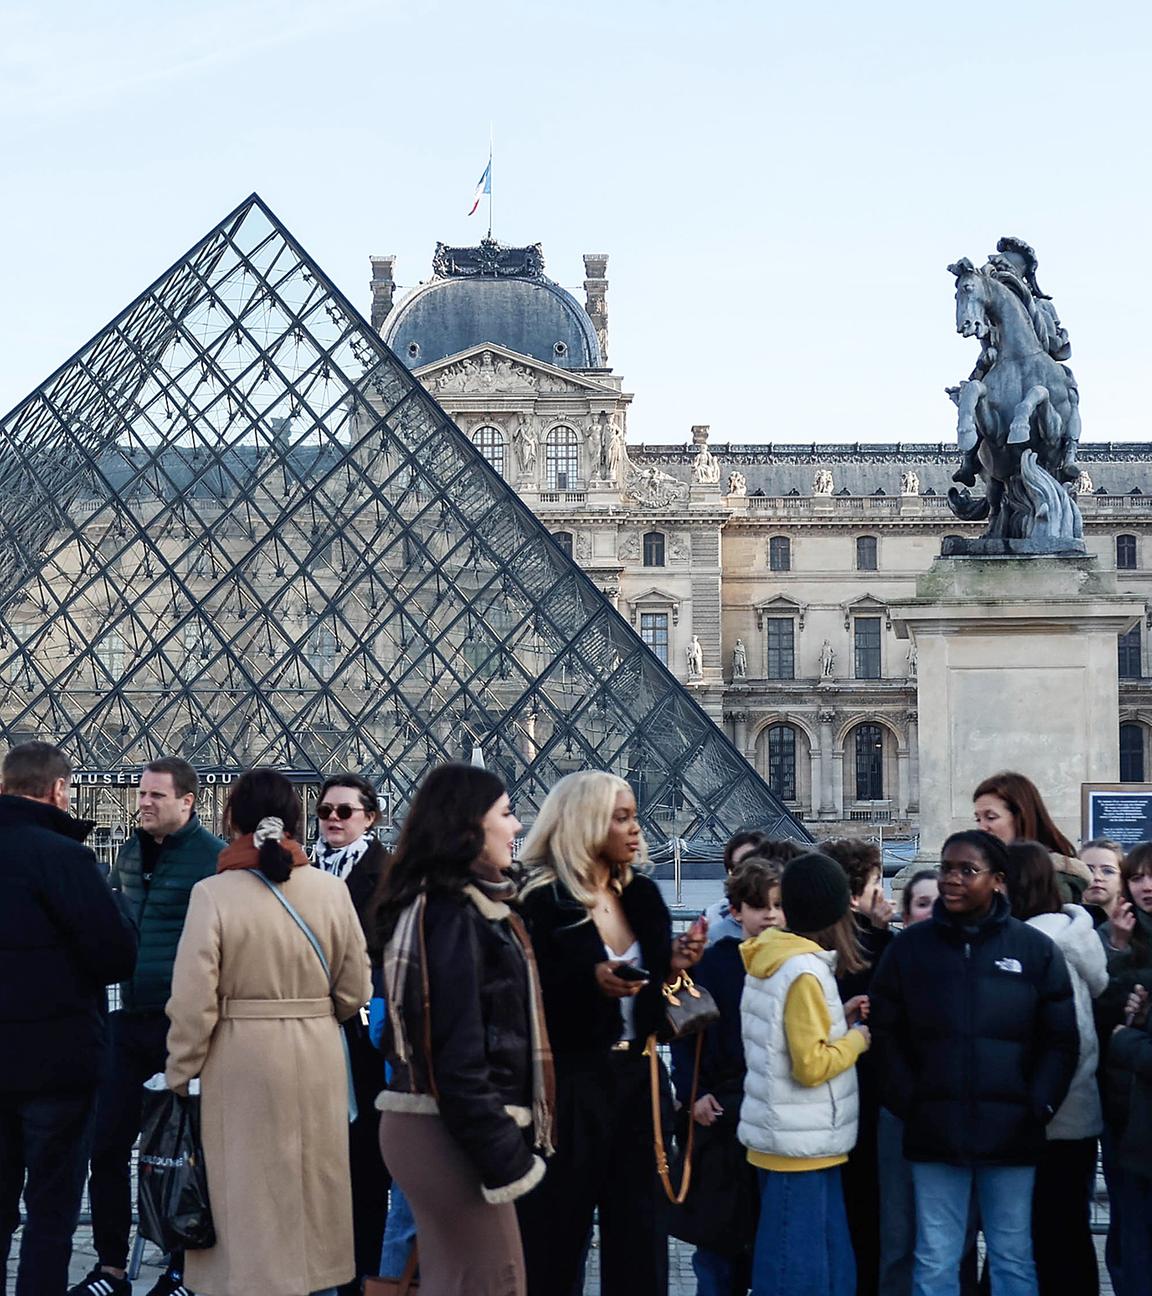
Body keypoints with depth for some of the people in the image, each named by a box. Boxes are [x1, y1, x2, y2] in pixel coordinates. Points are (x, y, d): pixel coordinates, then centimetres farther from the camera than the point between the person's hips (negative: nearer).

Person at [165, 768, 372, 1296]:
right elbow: (355, 991, 1)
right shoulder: (331, 890, -5)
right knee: (313, 1179, 17)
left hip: (240, 1057, -3)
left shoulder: (213, 894, -13)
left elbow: (193, 1003, -13)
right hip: (317, 1056, 3)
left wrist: (180, 1078, -1)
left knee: (249, 1190, 7)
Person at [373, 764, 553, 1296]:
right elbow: (459, 1056, -20)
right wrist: (505, 1158, -19)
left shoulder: (452, 903, 14)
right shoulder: (455, 914, -16)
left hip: (429, 1124, 10)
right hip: (453, 1131, -10)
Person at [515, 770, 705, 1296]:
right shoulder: (541, 902, -11)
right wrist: (590, 982, -26)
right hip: (569, 1085, -6)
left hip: (636, 1078, 6)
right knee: (555, 1234, 2)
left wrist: (673, 964, -5)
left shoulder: (643, 895, 9)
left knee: (639, 1230, 9)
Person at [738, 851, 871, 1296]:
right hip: (802, 1146, -9)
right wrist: (858, 1037, -7)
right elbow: (811, 1066, -21)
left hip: (780, 1141, 9)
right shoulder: (805, 972, -18)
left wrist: (838, 1021, 8)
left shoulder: (769, 961, 9)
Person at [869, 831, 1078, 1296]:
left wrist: (1038, 1107, -6)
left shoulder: (1036, 950, 1)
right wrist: (907, 1102, -6)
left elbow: (1060, 1040, 3)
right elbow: (886, 1033, 3)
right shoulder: (909, 947, 3)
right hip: (934, 1134, 1)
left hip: (1011, 1135, 0)